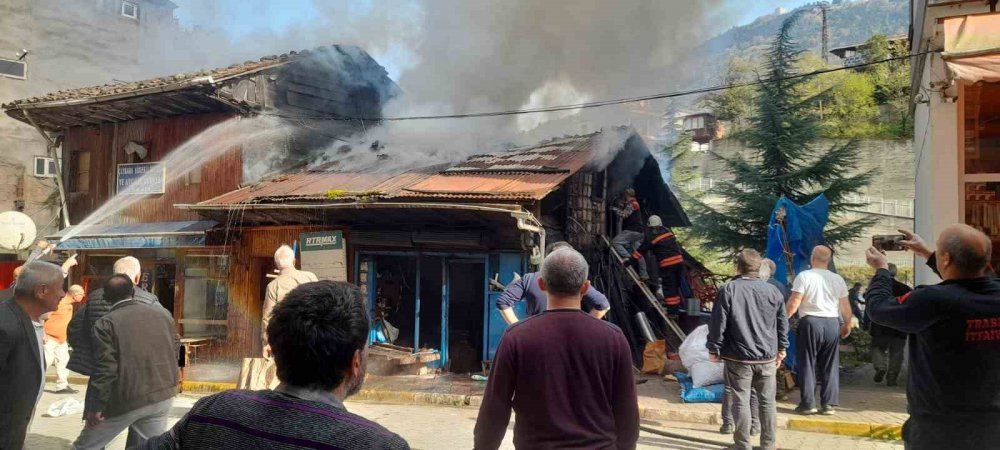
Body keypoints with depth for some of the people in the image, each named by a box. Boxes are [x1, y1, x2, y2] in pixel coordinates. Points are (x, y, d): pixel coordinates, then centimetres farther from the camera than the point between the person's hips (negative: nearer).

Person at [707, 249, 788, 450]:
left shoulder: (729, 289, -9)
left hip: (739, 357, -3)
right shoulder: (772, 291, 3)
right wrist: (781, 348, 22)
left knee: (741, 402, 3)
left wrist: (714, 349, 0)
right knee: (767, 401, 12)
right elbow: (783, 323, 11)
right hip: (767, 357, 3)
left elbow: (718, 322, -8)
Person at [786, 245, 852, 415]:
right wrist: (847, 324, 24)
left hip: (810, 322, -3)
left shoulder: (804, 276, -7)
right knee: (830, 366, 10)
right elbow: (845, 306, 9)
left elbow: (794, 302, -12)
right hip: (832, 323, 3)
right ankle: (829, 404, 11)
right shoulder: (838, 279, 6)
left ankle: (808, 403, 6)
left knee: (807, 364, 5)